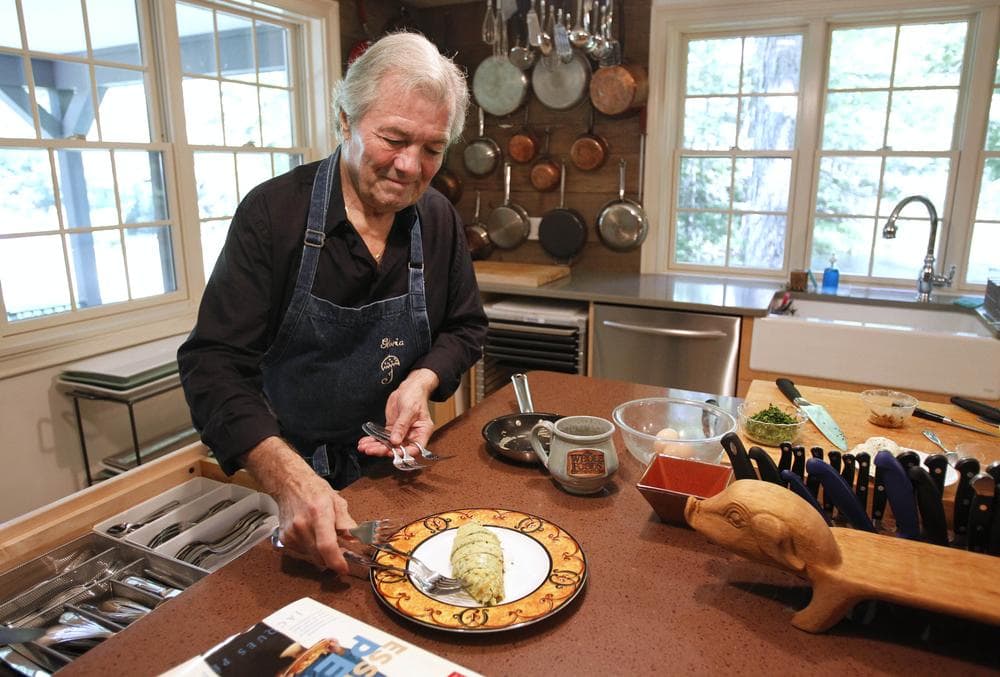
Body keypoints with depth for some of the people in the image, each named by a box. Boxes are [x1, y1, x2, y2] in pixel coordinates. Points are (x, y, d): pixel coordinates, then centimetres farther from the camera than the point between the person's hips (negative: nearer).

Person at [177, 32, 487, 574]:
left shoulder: (439, 219, -3)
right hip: (289, 472, -3)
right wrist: (290, 481, -35)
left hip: (394, 468, 3)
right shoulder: (273, 211, -16)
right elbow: (213, 364, -20)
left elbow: (465, 328, 8)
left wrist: (422, 381, -15)